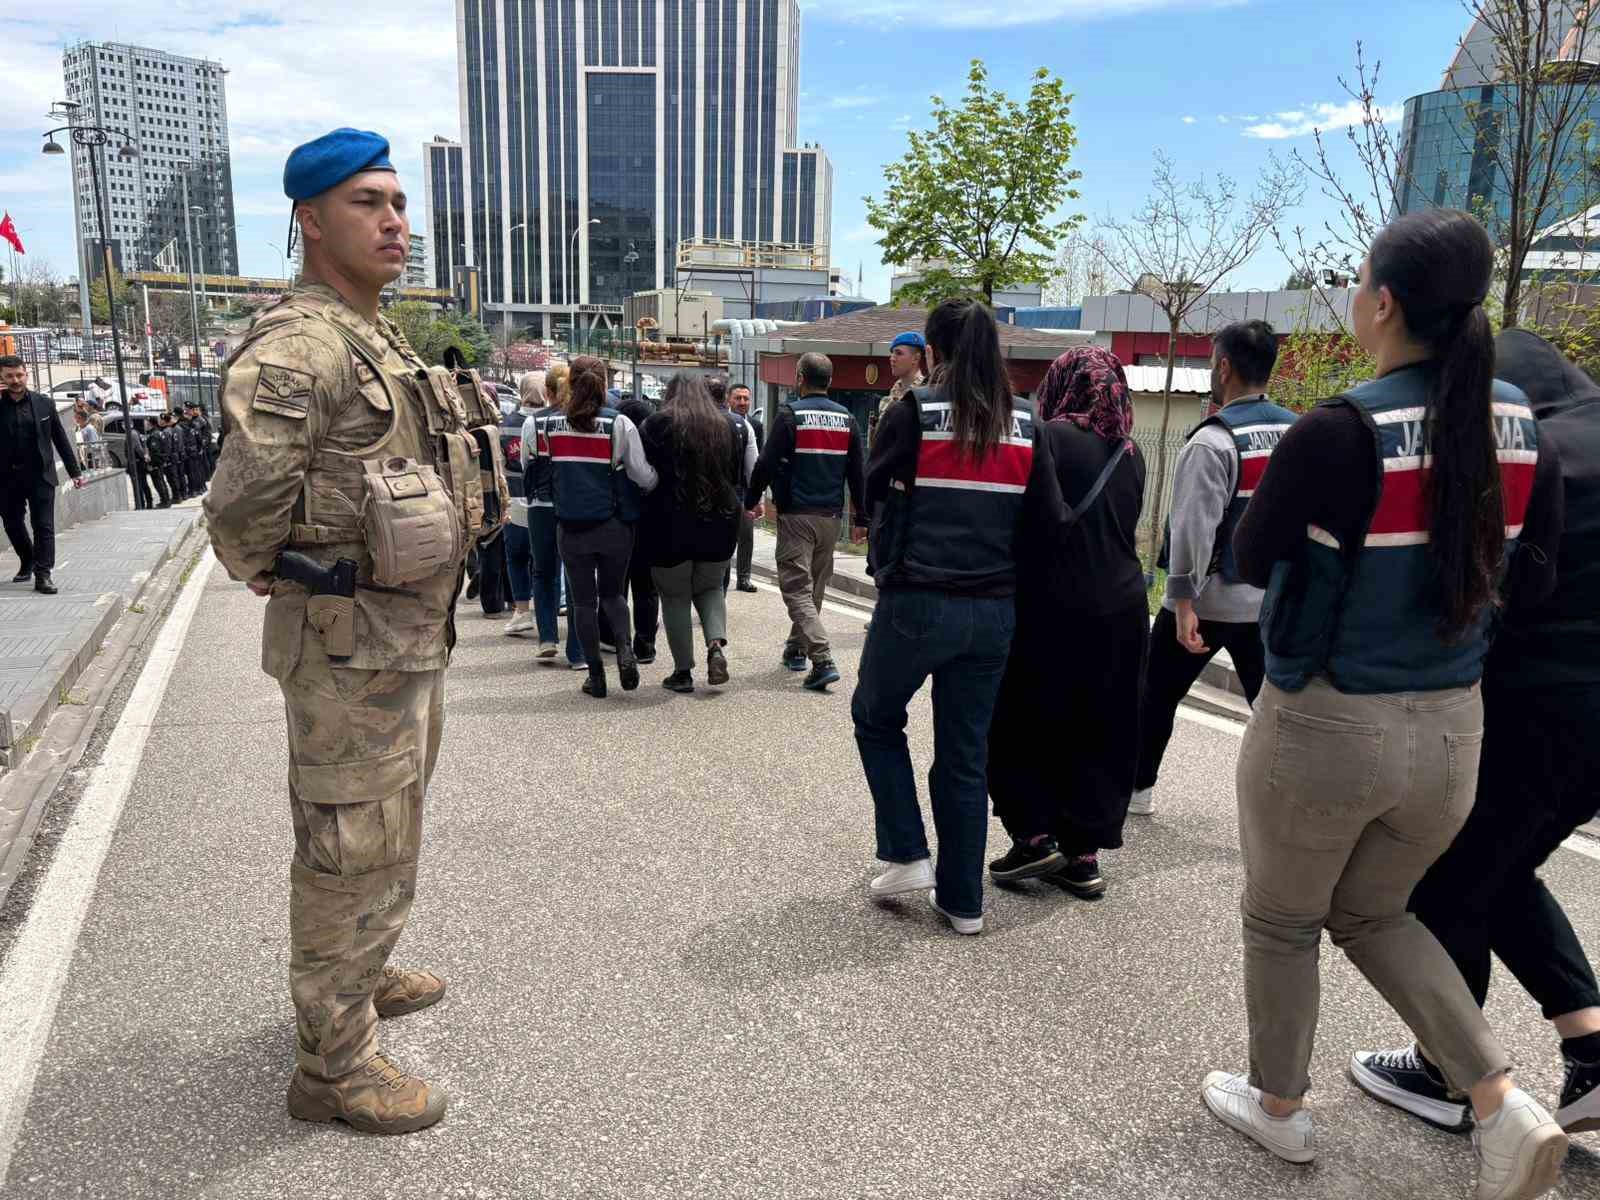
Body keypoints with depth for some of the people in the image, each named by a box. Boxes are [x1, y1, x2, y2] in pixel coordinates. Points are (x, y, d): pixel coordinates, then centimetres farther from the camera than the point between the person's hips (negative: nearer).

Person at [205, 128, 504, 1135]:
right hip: (352, 644, -10)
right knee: (354, 846, 2)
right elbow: (242, 507, -25)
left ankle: (360, 975, 45)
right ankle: (334, 1062, 19)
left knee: (387, 827, 24)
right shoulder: (300, 346, -19)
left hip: (416, 630, 10)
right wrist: (278, 576, -9)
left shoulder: (385, 345, 13)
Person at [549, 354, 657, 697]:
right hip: (614, 524, -1)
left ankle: (596, 675, 12)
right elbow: (643, 476, -9)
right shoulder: (619, 423, -9)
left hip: (570, 525, 1)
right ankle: (625, 648, -7)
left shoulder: (553, 424, -2)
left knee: (583, 600, 10)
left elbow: (550, 472, 4)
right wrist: (658, 481, 12)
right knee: (613, 593, 18)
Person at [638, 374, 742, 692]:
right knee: (710, 588, 21)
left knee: (675, 596, 9)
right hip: (719, 522, 4)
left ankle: (683, 671, 9)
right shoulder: (727, 424, 8)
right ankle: (716, 645, -3)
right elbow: (737, 474, 15)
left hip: (671, 523, -3)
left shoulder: (658, 424, -6)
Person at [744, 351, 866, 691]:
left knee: (796, 587, -4)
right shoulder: (846, 418, 8)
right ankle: (797, 648, 33)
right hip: (831, 516, 5)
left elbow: (767, 463, -9)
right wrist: (859, 519, 16)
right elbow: (857, 473, 10)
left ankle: (823, 660, -18)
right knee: (816, 586, 18)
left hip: (796, 514, -5)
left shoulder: (791, 414, -7)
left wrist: (751, 500, 5)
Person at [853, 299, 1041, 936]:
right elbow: (1033, 517, 10)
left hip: (917, 601, -4)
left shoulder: (915, 412, -7)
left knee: (875, 717, 20)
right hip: (996, 608, 4)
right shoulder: (1025, 424, 5)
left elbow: (878, 495, 1)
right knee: (966, 752, 13)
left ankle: (906, 855, 15)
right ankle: (963, 900, 21)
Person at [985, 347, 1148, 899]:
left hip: (1054, 609, -6)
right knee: (1099, 734, 12)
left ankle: (1035, 835, 6)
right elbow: (1126, 527, 12)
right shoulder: (1130, 453, 8)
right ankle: (1083, 853, 17)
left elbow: (1045, 519, -21)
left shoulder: (1051, 436, -11)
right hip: (1122, 610, 6)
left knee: (1019, 723, 11)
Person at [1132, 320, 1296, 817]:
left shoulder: (1213, 441, -15)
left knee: (1158, 695, 13)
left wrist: (1183, 603, -17)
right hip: (1270, 599, 5)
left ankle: (1137, 788, 28)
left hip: (1209, 598, -5)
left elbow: (1194, 527, -19)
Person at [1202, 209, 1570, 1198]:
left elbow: (1252, 560, -8)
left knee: (1281, 923, 19)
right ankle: (1504, 1104, 17)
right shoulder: (1521, 427, -2)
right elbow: (1537, 575, 7)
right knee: (1373, 915, 28)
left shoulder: (1339, 433, -21)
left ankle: (1279, 1107, 38)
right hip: (1452, 731, 6)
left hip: (1324, 726, -6)